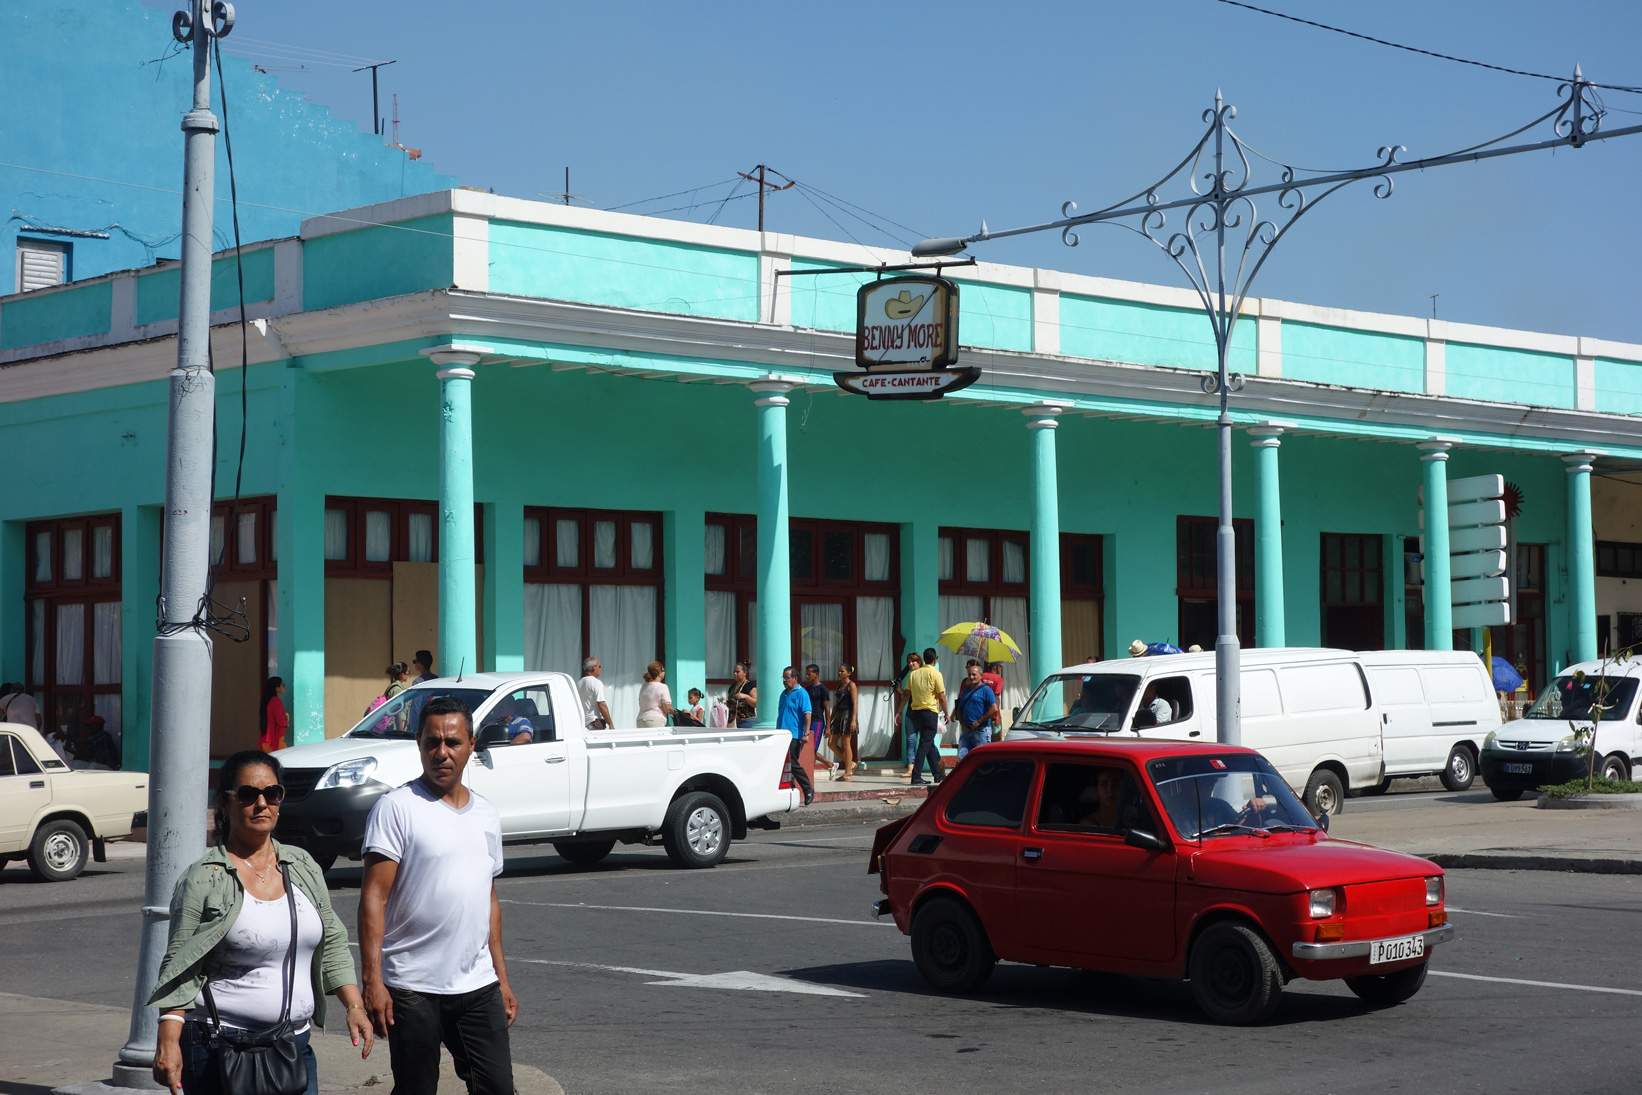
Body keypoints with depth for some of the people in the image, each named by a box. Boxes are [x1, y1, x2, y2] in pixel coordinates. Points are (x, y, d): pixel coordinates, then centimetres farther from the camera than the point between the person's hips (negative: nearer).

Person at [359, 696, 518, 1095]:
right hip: (413, 988, -5)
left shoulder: (486, 814, 12)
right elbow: (373, 898, -11)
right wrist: (372, 980, -18)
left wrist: (502, 978, 16)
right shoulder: (396, 808, -7)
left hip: (479, 987, 5)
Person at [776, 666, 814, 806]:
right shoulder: (784, 693, 18)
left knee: (792, 764, -10)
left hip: (795, 735, -8)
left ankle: (808, 790, 1)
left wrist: (806, 733, -22)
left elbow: (807, 714, -14)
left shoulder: (801, 694, -8)